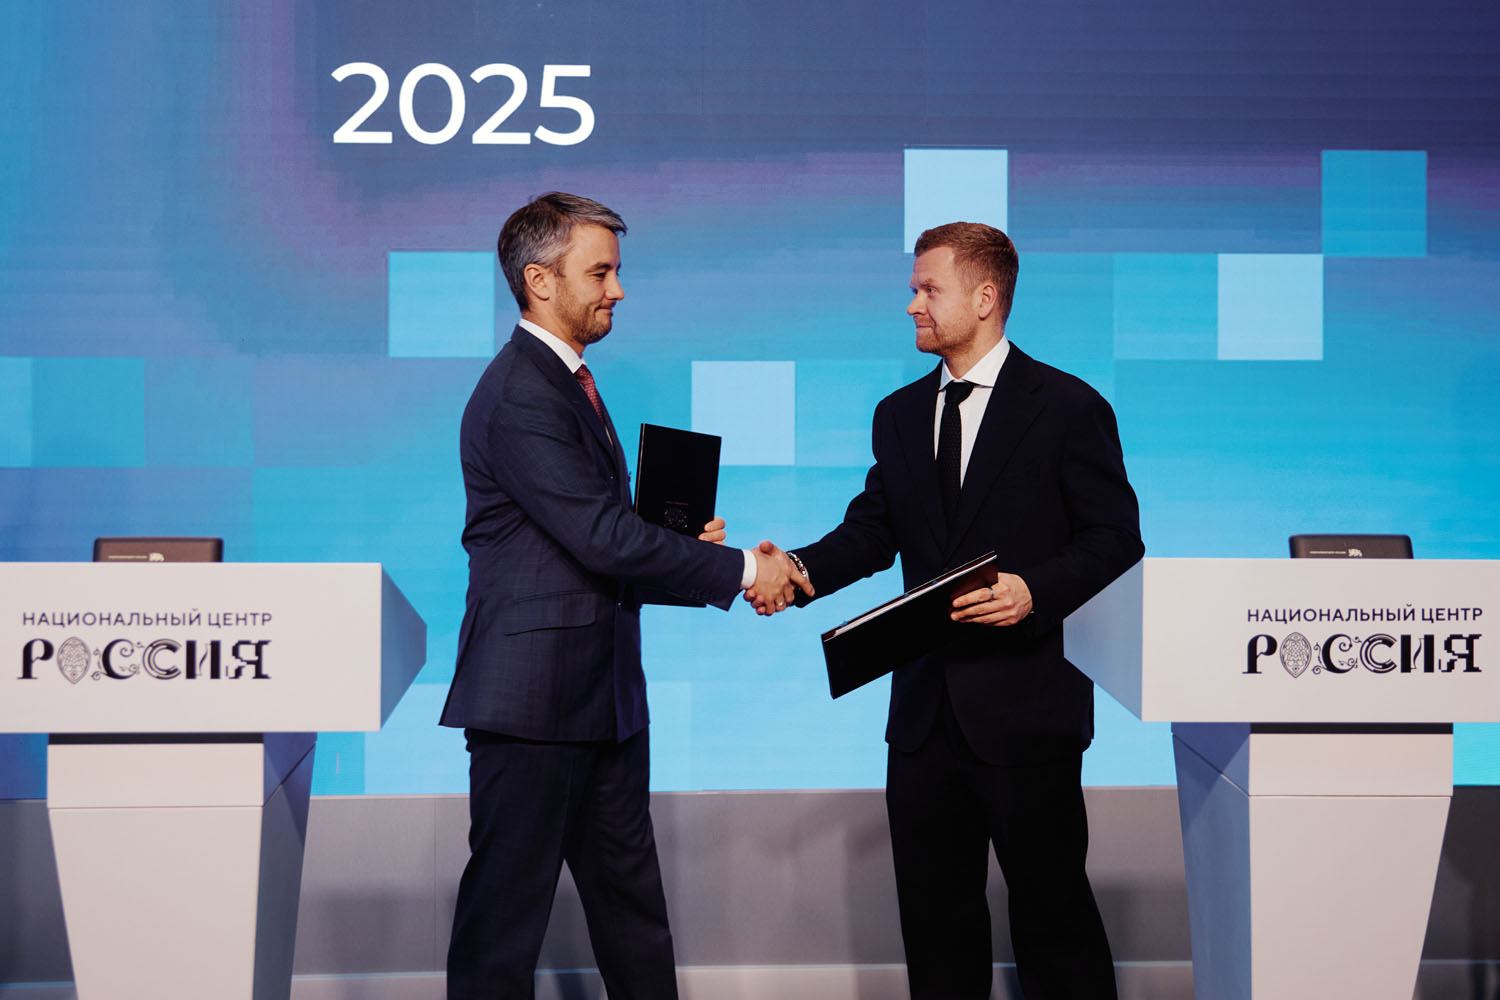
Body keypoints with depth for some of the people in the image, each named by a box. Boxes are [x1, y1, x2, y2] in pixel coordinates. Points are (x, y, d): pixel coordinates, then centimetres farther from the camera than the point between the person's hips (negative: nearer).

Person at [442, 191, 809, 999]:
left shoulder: (565, 381, 15)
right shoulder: (518, 396, -18)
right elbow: (602, 538, -23)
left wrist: (681, 544, 0)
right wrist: (739, 570, -15)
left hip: (602, 691, 10)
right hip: (534, 696, -10)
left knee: (630, 893, 17)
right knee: (508, 906, 1)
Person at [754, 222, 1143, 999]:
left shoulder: (1069, 408, -4)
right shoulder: (899, 415, 13)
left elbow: (1114, 537, -6)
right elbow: (873, 529, 8)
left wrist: (1036, 590, -22)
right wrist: (802, 570, -11)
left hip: (1026, 706, -5)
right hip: (925, 707, 6)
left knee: (1049, 899, 3)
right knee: (934, 905, 12)